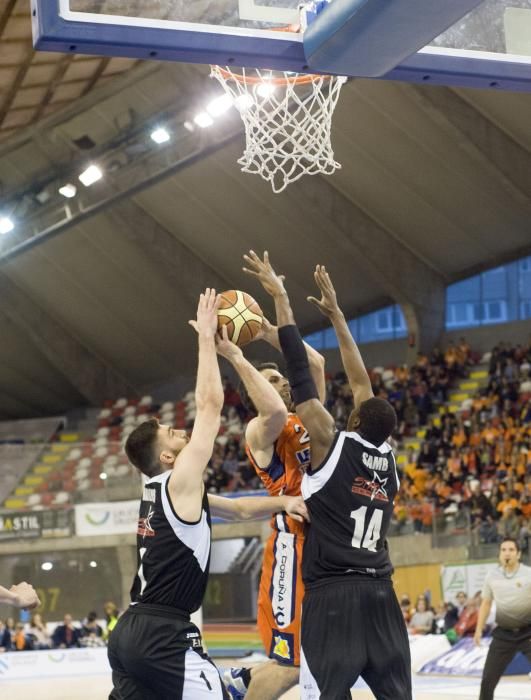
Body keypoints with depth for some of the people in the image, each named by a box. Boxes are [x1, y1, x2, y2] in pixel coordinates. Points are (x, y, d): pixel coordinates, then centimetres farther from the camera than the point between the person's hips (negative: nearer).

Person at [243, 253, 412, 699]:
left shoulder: (333, 445, -4)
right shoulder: (388, 458, 11)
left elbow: (301, 375, -4)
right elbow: (360, 380, 19)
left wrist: (280, 296, 1)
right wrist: (335, 314, 27)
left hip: (333, 596, -6)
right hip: (380, 594, 6)